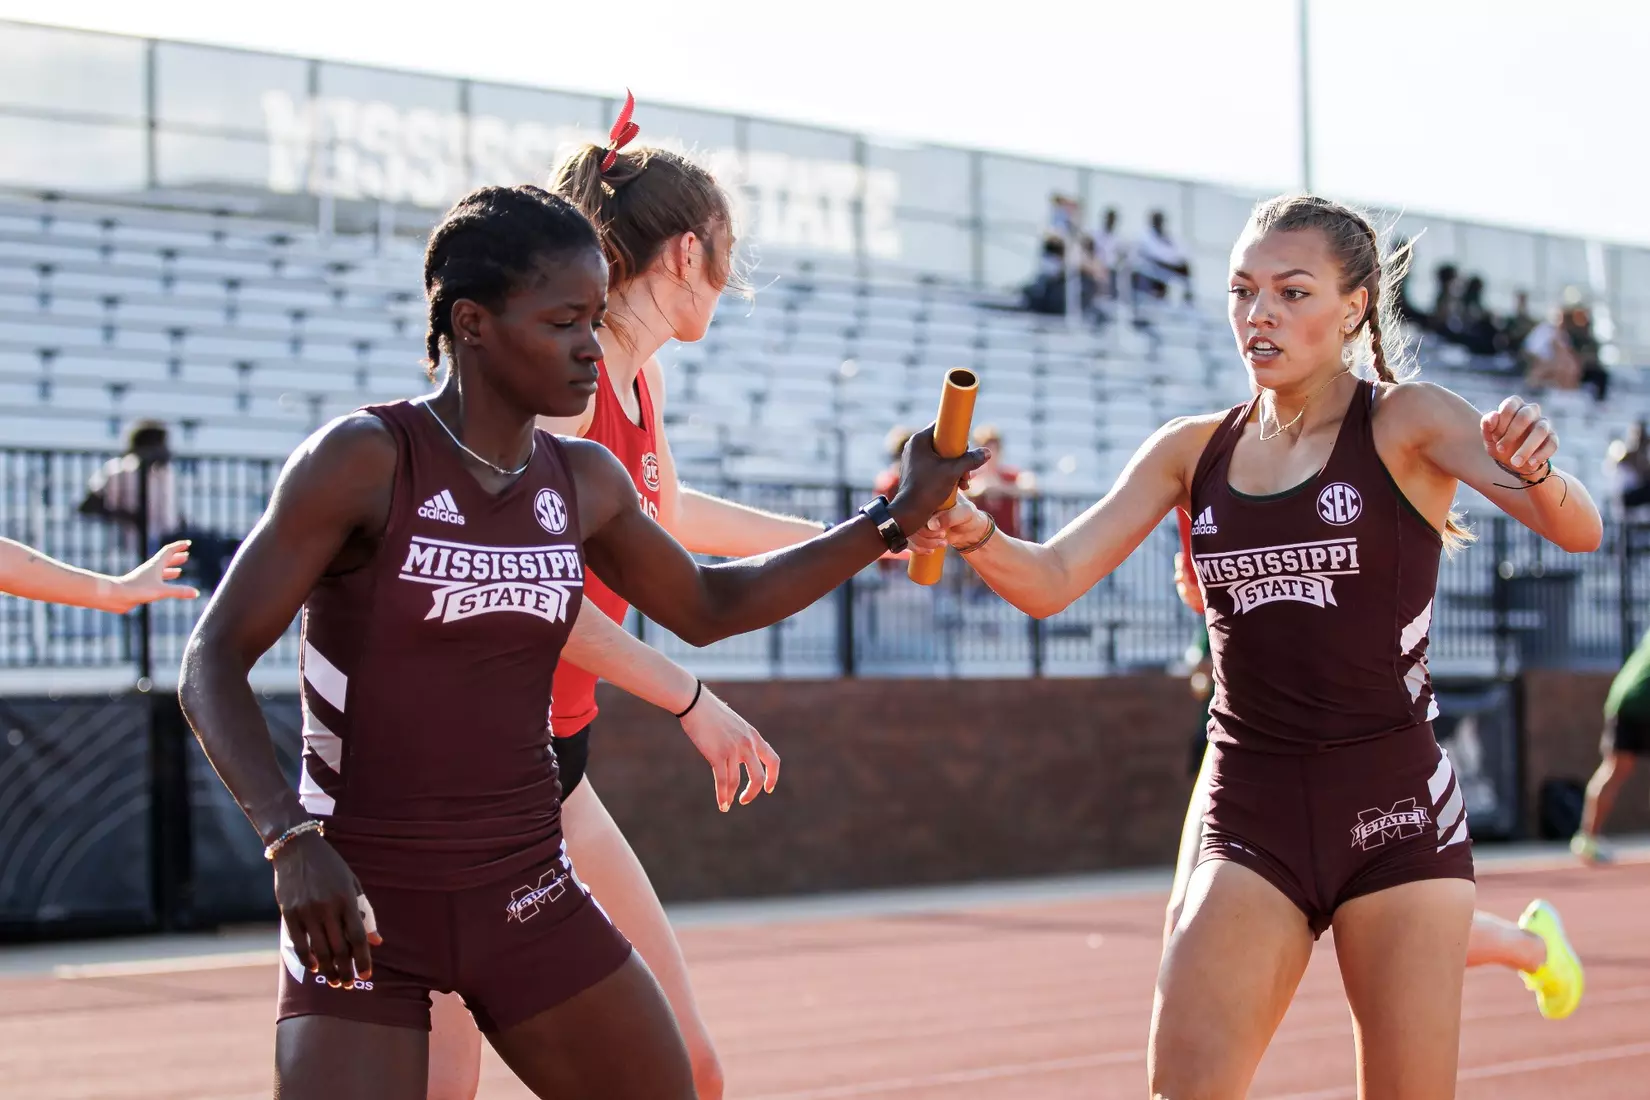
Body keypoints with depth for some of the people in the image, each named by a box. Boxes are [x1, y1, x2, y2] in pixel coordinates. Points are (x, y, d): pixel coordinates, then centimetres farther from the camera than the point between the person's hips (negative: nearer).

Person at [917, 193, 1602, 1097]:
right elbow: (1052, 579, 0)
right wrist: (973, 534, -21)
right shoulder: (1192, 451, 8)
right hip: (1252, 815, 3)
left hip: (1394, 810, -2)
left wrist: (1537, 477, -39)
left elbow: (1577, 531, -16)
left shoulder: (1407, 422, -2)